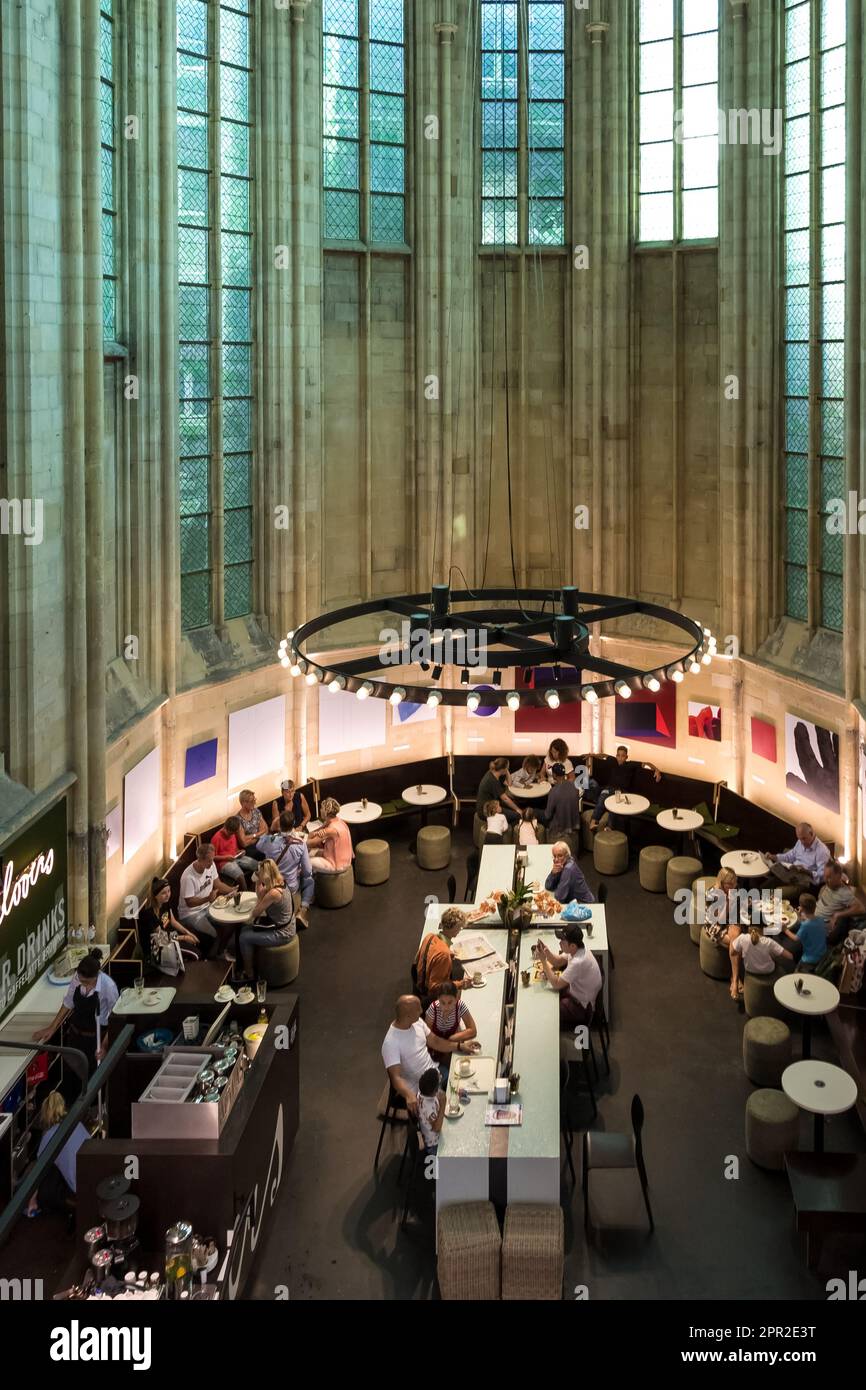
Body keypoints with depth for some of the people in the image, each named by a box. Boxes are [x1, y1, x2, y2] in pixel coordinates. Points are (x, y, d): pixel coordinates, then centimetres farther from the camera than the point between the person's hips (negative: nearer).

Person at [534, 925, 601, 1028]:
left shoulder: (578, 962, -35)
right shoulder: (578, 950, -8)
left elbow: (556, 984, -29)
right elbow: (558, 962, 7)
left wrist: (543, 960, -26)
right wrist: (546, 951, -14)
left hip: (582, 1007, -9)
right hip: (577, 991, 9)